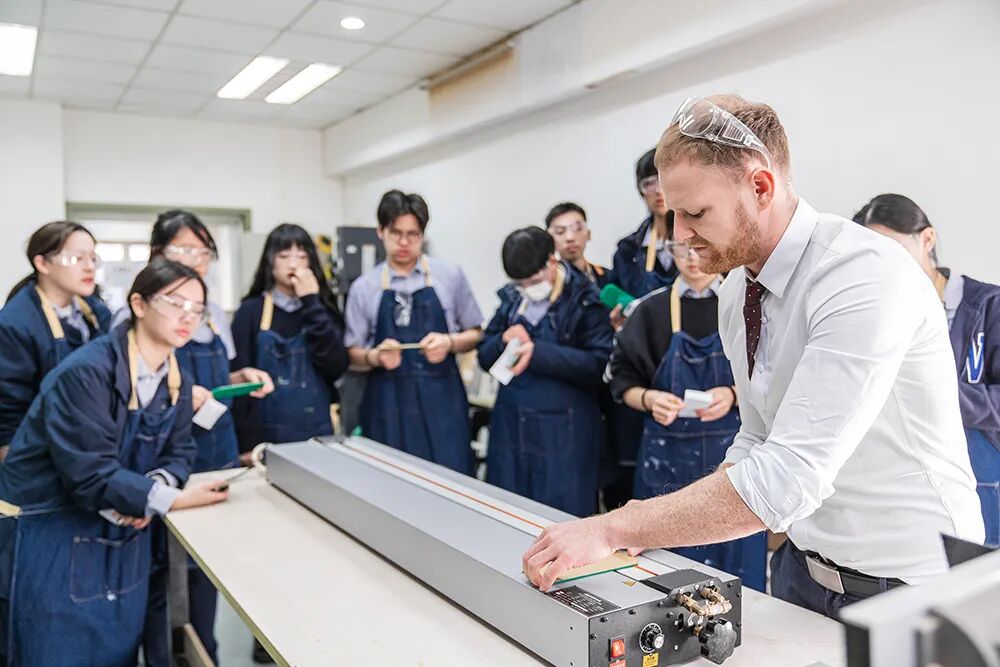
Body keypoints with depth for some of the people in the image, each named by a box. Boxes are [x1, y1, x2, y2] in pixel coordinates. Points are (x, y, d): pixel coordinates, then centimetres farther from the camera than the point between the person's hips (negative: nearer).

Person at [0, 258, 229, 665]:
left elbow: (178, 451, 4)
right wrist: (173, 500, -27)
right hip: (52, 537, -7)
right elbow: (91, 474, -27)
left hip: (123, 534, 7)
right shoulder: (87, 373, -24)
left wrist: (154, 487, -17)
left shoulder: (177, 380, 1)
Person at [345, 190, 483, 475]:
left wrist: (449, 343, -11)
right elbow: (353, 353, 7)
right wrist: (376, 356, -15)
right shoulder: (363, 288, 4)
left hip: (440, 399, 0)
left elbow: (475, 334, 9)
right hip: (388, 402, 0)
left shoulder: (450, 276, 3)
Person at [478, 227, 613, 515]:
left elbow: (600, 364, -17)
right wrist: (503, 342, -11)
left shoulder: (585, 300, -9)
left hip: (564, 434, -5)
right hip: (511, 429, 5)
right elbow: (484, 357, 11)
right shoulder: (511, 298, 8)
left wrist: (539, 353, -23)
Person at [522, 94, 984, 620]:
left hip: (905, 584, -6)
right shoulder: (736, 293, -1)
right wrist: (661, 522, -4)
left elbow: (790, 477, -33)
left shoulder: (865, 277, -26)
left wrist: (615, 529, -28)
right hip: (802, 566, 6)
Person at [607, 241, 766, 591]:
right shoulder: (652, 309, 2)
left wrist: (733, 395, -16)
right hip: (668, 456, 1)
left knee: (735, 569, 5)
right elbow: (622, 381, 6)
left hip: (732, 453, -1)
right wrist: (649, 399, -14)